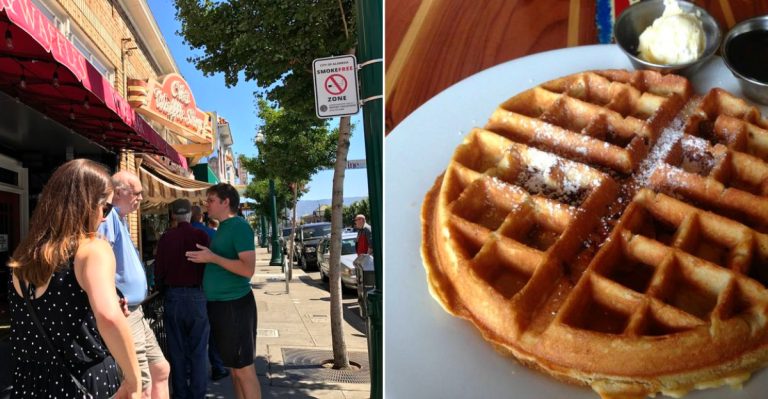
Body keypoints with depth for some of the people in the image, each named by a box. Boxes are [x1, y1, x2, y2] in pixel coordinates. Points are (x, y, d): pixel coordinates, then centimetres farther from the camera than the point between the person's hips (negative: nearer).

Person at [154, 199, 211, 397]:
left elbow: (159, 269, -1)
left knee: (177, 350, 12)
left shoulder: (166, 238, -4)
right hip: (197, 295, -1)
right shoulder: (201, 235, -9)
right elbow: (209, 265, -6)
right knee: (198, 350, 7)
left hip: (173, 297, 2)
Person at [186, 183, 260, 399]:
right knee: (234, 367, 14)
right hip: (218, 304, 9)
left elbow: (248, 269, -22)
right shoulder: (222, 228, 14)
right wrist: (205, 259, 11)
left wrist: (212, 258, -18)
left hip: (235, 304, -9)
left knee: (244, 368, -4)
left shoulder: (239, 226, -13)